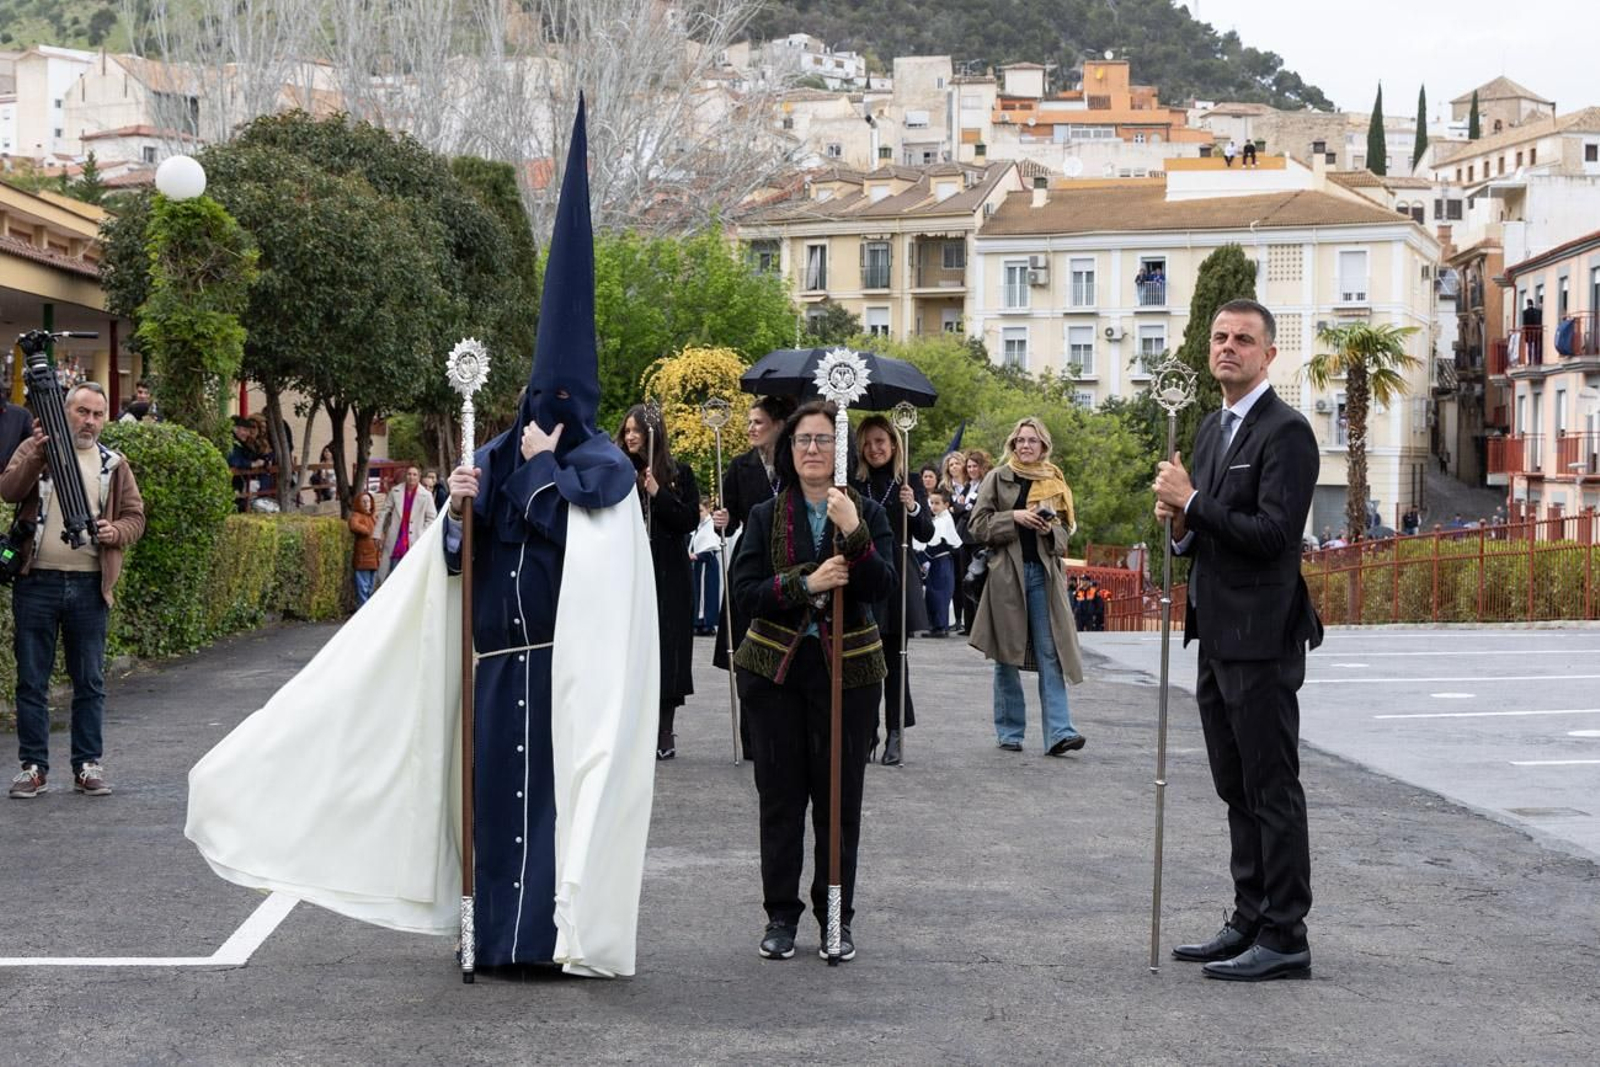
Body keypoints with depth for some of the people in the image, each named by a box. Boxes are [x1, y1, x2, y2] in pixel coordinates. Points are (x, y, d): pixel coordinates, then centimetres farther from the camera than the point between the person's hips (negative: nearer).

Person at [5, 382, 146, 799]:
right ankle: (34, 766, 11)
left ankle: (88, 765, 15)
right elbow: (8, 490, -10)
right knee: (31, 681, 3)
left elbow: (135, 516, 12)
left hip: (89, 586, 2)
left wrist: (116, 532, -9)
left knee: (90, 681, 6)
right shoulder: (35, 449, 6)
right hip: (36, 581, -1)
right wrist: (36, 457, -24)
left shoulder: (114, 464, 12)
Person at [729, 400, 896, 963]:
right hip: (775, 667, 1)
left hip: (847, 668, -1)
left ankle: (836, 917, 15)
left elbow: (884, 586, -10)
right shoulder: (766, 515, 4)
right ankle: (781, 915, 15)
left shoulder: (866, 513, 3)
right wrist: (806, 583, -19)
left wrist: (854, 534, -24)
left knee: (840, 796, 4)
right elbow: (745, 590, -5)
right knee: (780, 794, 5)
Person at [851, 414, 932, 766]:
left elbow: (927, 534, 1)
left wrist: (914, 507, -16)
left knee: (894, 658, 0)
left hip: (896, 579, -1)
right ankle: (867, 731, 10)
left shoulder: (910, 484, 5)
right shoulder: (853, 486, 6)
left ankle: (894, 734, 3)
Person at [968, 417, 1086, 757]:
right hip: (1006, 573, -2)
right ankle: (1009, 731, 13)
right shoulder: (998, 478, 4)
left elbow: (1067, 529, 17)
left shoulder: (1054, 481, 12)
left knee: (1051, 653, -5)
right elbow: (978, 524, -1)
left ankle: (1059, 732, -11)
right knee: (1006, 655, 4)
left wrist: (1052, 529, -5)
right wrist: (1015, 517, -13)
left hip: (1044, 574, 2)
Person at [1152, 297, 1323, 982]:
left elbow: (1273, 533, -22)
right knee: (1237, 791, 15)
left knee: (1272, 790, -4)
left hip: (1261, 641, -9)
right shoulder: (1211, 430, 17)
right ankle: (1249, 923, 23)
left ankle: (1284, 938, 1)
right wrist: (1179, 522, 0)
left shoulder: (1285, 432, -12)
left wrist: (1192, 501, -16)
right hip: (1217, 635, 9)